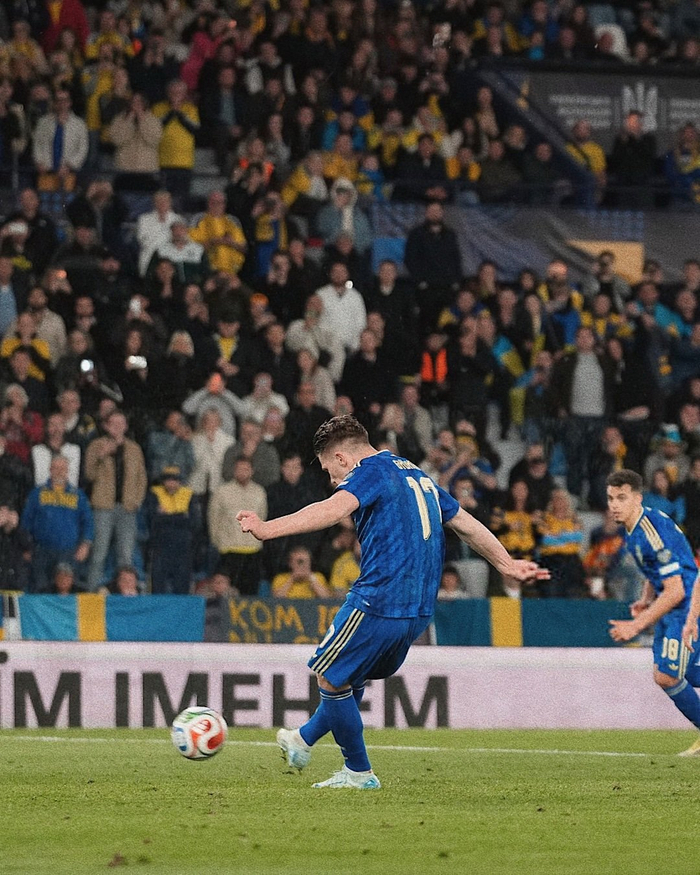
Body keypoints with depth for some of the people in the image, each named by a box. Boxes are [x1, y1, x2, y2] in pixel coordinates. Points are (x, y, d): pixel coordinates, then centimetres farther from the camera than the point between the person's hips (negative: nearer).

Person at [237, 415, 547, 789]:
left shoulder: (371, 471, -7)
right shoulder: (416, 475, 20)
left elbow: (334, 509, -26)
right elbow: (466, 524, 25)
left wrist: (267, 529, -36)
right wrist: (507, 564, 35)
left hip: (377, 603, -9)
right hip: (419, 610, 9)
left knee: (330, 676, 5)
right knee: (351, 676, 25)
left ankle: (359, 772, 9)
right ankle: (304, 740, 40)